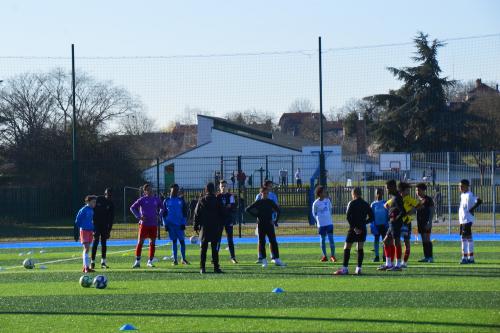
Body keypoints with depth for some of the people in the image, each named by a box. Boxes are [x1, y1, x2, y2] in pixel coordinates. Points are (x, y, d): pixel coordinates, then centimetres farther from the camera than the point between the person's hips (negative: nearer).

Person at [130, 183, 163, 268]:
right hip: (144, 224, -3)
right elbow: (132, 208, 2)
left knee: (152, 243, 5)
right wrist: (138, 216, -9)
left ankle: (150, 261, 14)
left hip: (153, 224, 3)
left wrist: (159, 215, 3)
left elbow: (161, 208, 22)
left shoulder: (156, 199, 7)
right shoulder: (142, 199, -1)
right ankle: (137, 261, 0)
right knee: (140, 242, -5)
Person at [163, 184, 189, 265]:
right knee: (174, 241, 3)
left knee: (182, 241, -2)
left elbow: (185, 213, 6)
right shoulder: (167, 201, 6)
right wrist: (165, 224, 0)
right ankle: (175, 260, 5)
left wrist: (183, 223, -2)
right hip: (170, 224, 0)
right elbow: (164, 213, 8)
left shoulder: (181, 200, 6)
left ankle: (183, 259, 6)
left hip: (179, 224, 0)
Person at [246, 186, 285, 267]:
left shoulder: (271, 202, 5)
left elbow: (278, 210, 13)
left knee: (273, 241, -2)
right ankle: (264, 260, 5)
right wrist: (256, 215, -6)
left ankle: (276, 259, -1)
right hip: (261, 225, -2)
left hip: (270, 224, 2)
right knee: (262, 242, 1)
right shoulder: (258, 202, 0)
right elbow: (248, 209, 0)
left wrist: (276, 221, 4)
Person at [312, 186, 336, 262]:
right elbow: (314, 213, 4)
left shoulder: (327, 200, 2)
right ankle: (324, 256, 13)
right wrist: (318, 220, 1)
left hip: (329, 223, 2)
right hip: (321, 224, -2)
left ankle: (332, 255, 3)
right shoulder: (316, 203, -7)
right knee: (322, 240, 5)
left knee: (331, 239, -3)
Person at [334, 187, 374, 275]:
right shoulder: (366, 204, 10)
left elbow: (348, 217, -14)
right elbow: (371, 217, 11)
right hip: (363, 229, 5)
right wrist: (363, 223, 15)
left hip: (354, 229, -5)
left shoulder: (352, 203, -4)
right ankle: (358, 269, 4)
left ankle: (345, 269, -7)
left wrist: (354, 227, -13)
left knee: (347, 248, -1)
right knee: (360, 248, 9)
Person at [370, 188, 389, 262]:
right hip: (376, 225, 0)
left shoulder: (385, 203, 4)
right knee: (376, 240, 0)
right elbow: (371, 215, 6)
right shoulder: (373, 204, 5)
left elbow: (388, 214, 6)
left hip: (384, 225, 0)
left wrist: (388, 223, -1)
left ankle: (384, 256, 5)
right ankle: (376, 256, 3)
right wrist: (372, 225, -4)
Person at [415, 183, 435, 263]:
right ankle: (426, 257, 11)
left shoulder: (428, 199, -6)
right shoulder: (417, 199, 13)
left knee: (427, 239, -10)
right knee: (423, 240, 8)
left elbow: (431, 211, -9)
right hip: (420, 222, 7)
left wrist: (429, 222, -17)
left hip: (426, 222, -7)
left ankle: (430, 257, -10)